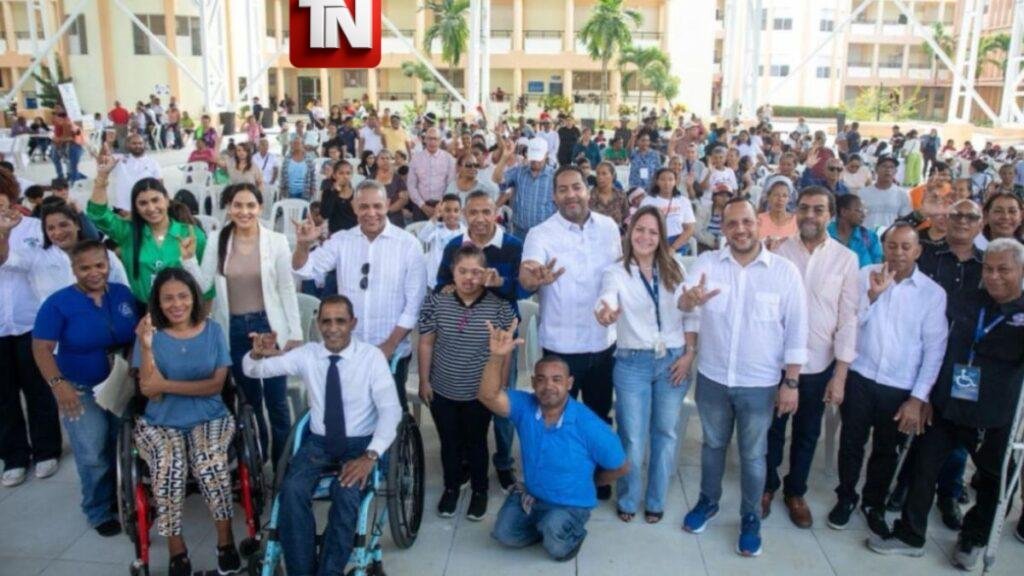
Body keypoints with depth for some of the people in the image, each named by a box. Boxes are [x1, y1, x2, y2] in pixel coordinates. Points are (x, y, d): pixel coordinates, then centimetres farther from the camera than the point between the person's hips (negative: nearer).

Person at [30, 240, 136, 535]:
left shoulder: (123, 294, -2)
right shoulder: (58, 303, -13)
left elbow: (138, 335, 8)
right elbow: (41, 349, -12)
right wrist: (58, 384, -23)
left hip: (122, 385, 4)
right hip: (80, 389, -4)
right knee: (93, 455, -3)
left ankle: (122, 499, 35)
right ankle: (99, 512, 18)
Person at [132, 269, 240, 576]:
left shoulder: (213, 331, 1)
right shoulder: (151, 334, -2)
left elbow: (217, 384, -5)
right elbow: (150, 392, -10)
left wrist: (166, 385, -13)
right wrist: (146, 348, -22)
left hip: (209, 418, 0)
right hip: (161, 422, 0)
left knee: (210, 464, -29)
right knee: (168, 468, -30)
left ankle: (225, 538, -9)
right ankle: (175, 547, -10)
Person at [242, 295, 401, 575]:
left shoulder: (372, 356, -9)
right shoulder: (307, 354, 0)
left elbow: (390, 410, -14)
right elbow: (252, 370, 1)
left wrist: (371, 455, -27)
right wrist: (257, 353, -25)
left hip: (359, 444, -2)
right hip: (318, 443, 3)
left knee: (346, 492, -31)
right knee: (292, 490, -26)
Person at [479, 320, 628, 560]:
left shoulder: (589, 426, -24)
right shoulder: (525, 407, -14)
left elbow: (620, 467, -10)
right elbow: (488, 396, -33)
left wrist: (585, 484, 5)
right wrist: (497, 356, -49)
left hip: (571, 505, -4)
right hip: (531, 496, 5)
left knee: (555, 546, -28)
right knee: (505, 534, -11)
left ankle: (573, 534, 8)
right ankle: (547, 527, 17)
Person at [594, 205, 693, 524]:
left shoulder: (674, 269, 2)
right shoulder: (615, 272, -7)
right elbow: (607, 300, -28)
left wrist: (689, 353, -1)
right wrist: (605, 313, -52)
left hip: (673, 361, 3)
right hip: (632, 363, -2)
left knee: (665, 434, 13)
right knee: (632, 438, 5)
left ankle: (656, 500, 31)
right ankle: (628, 500, 28)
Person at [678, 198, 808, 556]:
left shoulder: (785, 271, -9)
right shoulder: (707, 263, -5)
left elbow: (796, 330, -6)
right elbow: (684, 304, -17)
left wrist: (791, 382, -7)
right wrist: (689, 299, -42)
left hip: (760, 384, -1)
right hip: (712, 378, 2)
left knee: (753, 455, 13)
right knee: (713, 444, 20)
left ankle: (750, 519, 33)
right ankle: (708, 502, 42)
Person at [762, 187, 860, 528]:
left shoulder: (846, 259, -6)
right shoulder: (778, 252, -7)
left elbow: (848, 319, -5)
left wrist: (840, 374, -7)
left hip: (819, 364, 1)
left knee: (807, 434, 17)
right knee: (772, 429, 15)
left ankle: (795, 492, 37)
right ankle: (767, 487, 36)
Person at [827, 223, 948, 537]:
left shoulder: (933, 293, -6)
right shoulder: (866, 275, -4)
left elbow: (934, 349, -4)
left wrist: (918, 398, -8)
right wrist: (872, 294, -21)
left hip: (900, 387, 0)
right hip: (859, 377, 0)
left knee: (886, 451, 15)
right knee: (851, 442, 12)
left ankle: (874, 504, 36)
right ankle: (846, 497, 33)